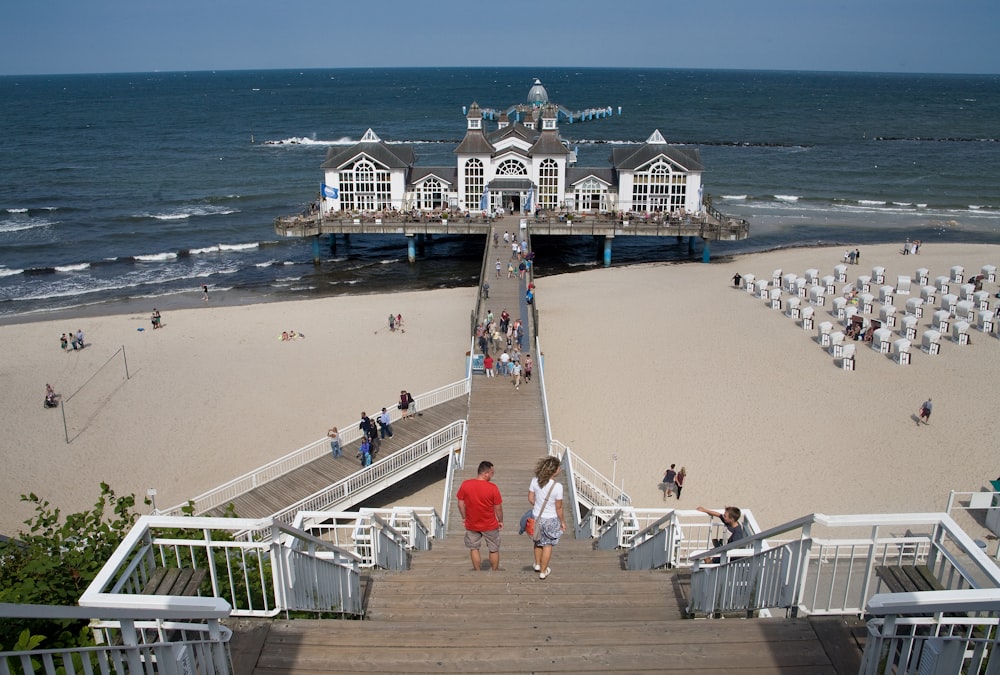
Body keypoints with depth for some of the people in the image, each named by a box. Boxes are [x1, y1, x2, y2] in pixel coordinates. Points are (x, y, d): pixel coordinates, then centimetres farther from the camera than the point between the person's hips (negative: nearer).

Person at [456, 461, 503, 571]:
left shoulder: (465, 484, -13)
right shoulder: (493, 488, -20)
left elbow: (461, 504, -5)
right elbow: (498, 508, -10)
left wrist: (464, 517, 11)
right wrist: (501, 521, 6)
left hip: (471, 524, 2)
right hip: (490, 525, -2)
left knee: (474, 549, 19)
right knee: (494, 550, 18)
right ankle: (495, 572, 30)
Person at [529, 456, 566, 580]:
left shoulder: (535, 481, -15)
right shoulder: (557, 486, -26)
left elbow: (531, 499, -3)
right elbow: (558, 508, -16)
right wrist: (562, 522, 0)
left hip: (536, 517, 4)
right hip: (550, 520, -4)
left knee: (538, 542, 28)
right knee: (547, 545, 17)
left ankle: (537, 564, 45)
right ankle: (543, 571, 30)